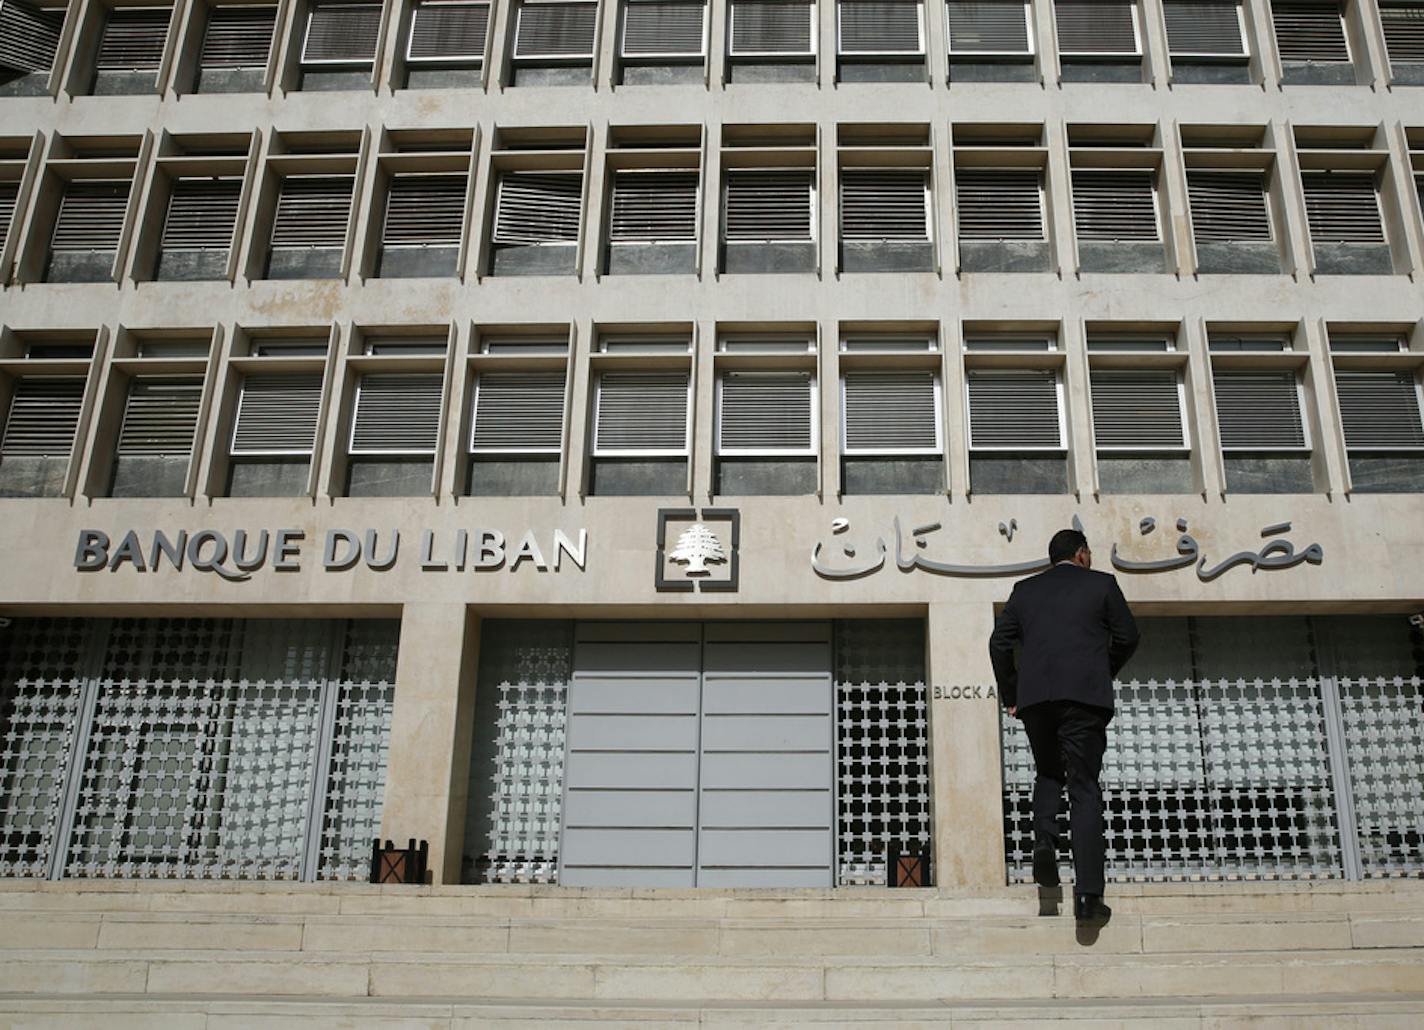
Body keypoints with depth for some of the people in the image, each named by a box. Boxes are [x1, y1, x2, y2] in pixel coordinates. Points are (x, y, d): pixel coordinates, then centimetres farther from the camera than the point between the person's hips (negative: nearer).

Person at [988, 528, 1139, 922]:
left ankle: (1044, 839, -5)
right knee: (1084, 789, -1)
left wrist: (1010, 694, 17)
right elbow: (1127, 636, 11)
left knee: (1048, 773, 23)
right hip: (1085, 695, -2)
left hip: (1035, 697, 3)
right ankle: (1087, 893, -8)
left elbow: (999, 642, 10)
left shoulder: (1025, 589, 16)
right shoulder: (1101, 584, 10)